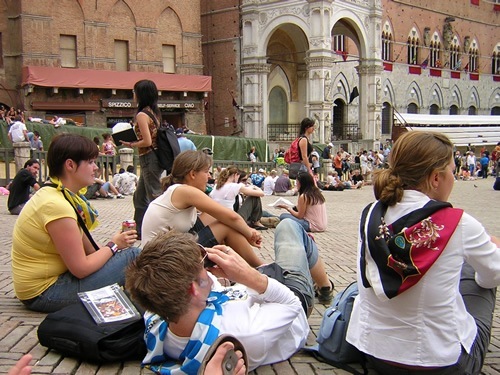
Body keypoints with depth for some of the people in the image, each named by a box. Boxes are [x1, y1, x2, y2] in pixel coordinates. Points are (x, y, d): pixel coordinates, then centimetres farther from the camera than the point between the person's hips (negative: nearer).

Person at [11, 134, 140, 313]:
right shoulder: (56, 206, -25)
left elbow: (88, 248, 5)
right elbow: (81, 268, -22)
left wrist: (116, 242, -10)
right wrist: (113, 245, -8)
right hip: (44, 293, -10)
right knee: (132, 256, -15)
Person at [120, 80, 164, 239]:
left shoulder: (142, 115, -15)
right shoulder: (154, 112, 11)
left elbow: (147, 142, -20)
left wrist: (131, 144, -5)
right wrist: (133, 142, 13)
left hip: (149, 158, -9)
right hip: (156, 156, 9)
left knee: (155, 196, -4)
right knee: (139, 196, 17)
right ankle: (140, 230, 25)